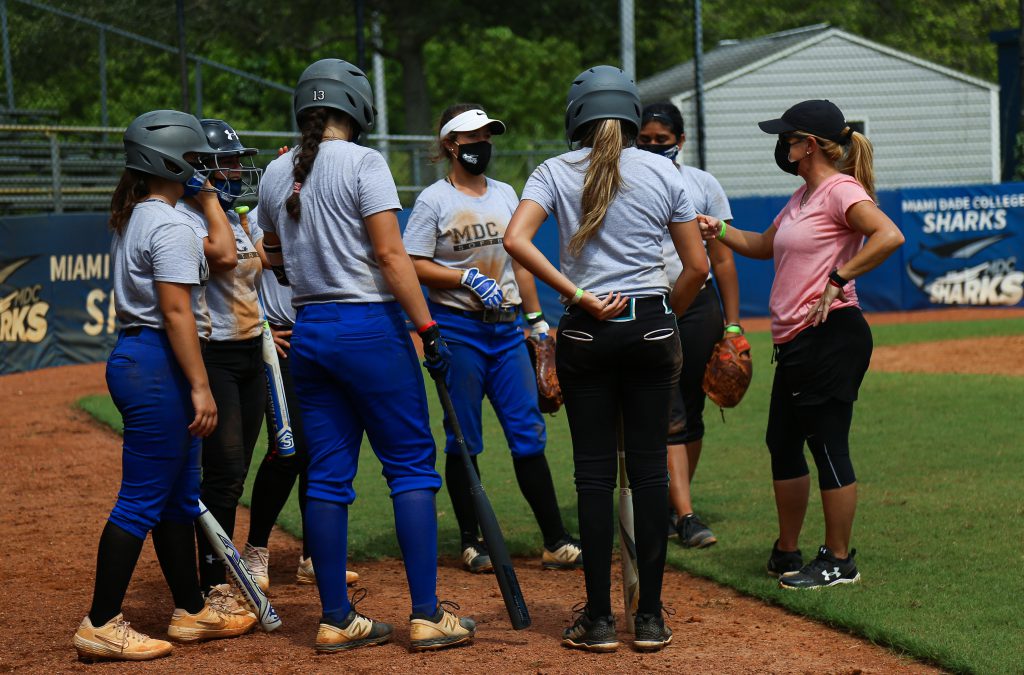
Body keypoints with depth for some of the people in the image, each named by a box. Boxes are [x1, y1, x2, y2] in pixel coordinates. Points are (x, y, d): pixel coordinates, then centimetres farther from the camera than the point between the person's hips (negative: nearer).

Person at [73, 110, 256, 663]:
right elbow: (175, 311, -21)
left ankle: (191, 611, 25)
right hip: (158, 365, -11)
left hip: (132, 356, 11)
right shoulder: (169, 226, -15)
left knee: (179, 493, 17)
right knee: (143, 499, -7)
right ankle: (101, 625, -5)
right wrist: (200, 386, -22)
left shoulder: (131, 220, 15)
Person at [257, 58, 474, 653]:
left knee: (328, 474, 8)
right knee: (412, 466, 0)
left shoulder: (277, 174, 9)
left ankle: (337, 620, 9)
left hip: (309, 331, 6)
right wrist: (429, 328, -14)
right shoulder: (363, 163, -10)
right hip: (370, 326, -6)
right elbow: (390, 255, -16)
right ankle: (427, 615, -2)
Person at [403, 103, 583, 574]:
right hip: (457, 328, -5)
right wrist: (468, 277, -18)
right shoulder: (434, 200, -4)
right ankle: (471, 541, 10)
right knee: (463, 438, 1)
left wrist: (536, 318, 15)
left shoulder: (505, 195, 13)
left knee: (528, 433, 0)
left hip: (506, 329, 5)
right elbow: (415, 267, -8)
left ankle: (556, 543, 0)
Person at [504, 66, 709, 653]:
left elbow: (516, 239, -15)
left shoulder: (556, 172, 1)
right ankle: (650, 618, 5)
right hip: (652, 329, 1)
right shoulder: (664, 172, 3)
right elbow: (697, 266, 3)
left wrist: (579, 297, -12)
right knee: (649, 467, 4)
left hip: (586, 333, -1)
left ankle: (599, 620, 4)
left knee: (595, 472, 4)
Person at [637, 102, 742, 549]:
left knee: (692, 412, 5)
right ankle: (685, 517, -15)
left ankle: (672, 507, 18)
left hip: (698, 305, 2)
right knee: (668, 416, -10)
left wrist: (732, 323, 4)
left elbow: (722, 259, 8)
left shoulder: (702, 184, 8)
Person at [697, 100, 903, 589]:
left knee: (827, 445, -6)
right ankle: (787, 553, 25)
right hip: (795, 342, 11)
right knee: (783, 443, 15)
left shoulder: (840, 191, -12)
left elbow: (889, 236, -27)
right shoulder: (802, 198, 18)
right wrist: (718, 230, 18)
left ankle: (839, 561, 2)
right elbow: (764, 246, 32)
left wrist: (836, 281, -25)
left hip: (831, 337, -11)